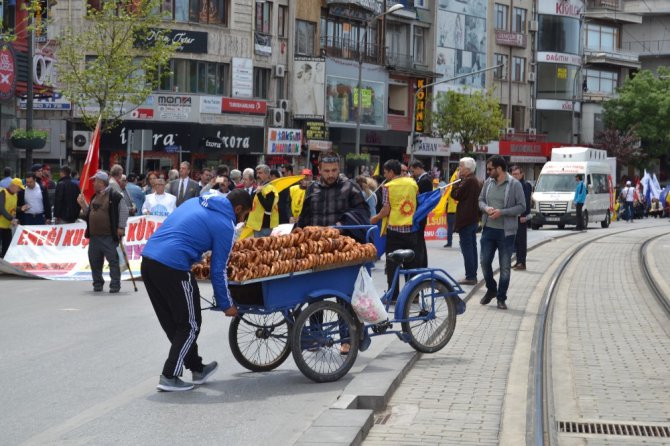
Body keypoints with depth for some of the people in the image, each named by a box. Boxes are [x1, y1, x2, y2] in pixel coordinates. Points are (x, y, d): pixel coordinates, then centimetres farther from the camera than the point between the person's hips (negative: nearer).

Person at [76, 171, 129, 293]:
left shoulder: (114, 196, -8)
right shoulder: (94, 197, 17)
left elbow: (124, 210, -10)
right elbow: (89, 213, 23)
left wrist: (121, 227, -13)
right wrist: (83, 204, 8)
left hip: (109, 236, -8)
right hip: (94, 236, 8)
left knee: (113, 260, -5)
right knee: (94, 260, 9)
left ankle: (115, 284, -1)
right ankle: (97, 283, 20)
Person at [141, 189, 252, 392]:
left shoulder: (194, 202, 21)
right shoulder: (226, 226, 0)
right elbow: (218, 270, 1)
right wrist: (226, 305, 11)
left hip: (148, 258, 8)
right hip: (173, 267, -8)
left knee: (172, 323, 18)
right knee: (190, 325, 7)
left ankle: (197, 369, 31)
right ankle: (169, 377, 6)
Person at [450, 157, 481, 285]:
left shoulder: (468, 181, -17)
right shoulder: (476, 181, 15)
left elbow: (456, 195, -16)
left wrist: (458, 180, -6)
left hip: (465, 219, -10)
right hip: (473, 219, 10)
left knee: (466, 247, -8)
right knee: (472, 247, 13)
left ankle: (470, 277, -8)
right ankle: (473, 275, 18)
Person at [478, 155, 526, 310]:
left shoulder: (514, 185, -10)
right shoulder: (488, 183, 5)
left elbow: (521, 207, -11)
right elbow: (481, 200, 13)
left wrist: (501, 212, -19)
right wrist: (486, 208, -9)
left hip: (506, 232, -4)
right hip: (488, 229, 5)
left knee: (505, 266, 3)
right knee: (485, 262, 7)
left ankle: (501, 298, 14)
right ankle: (491, 289, 30)